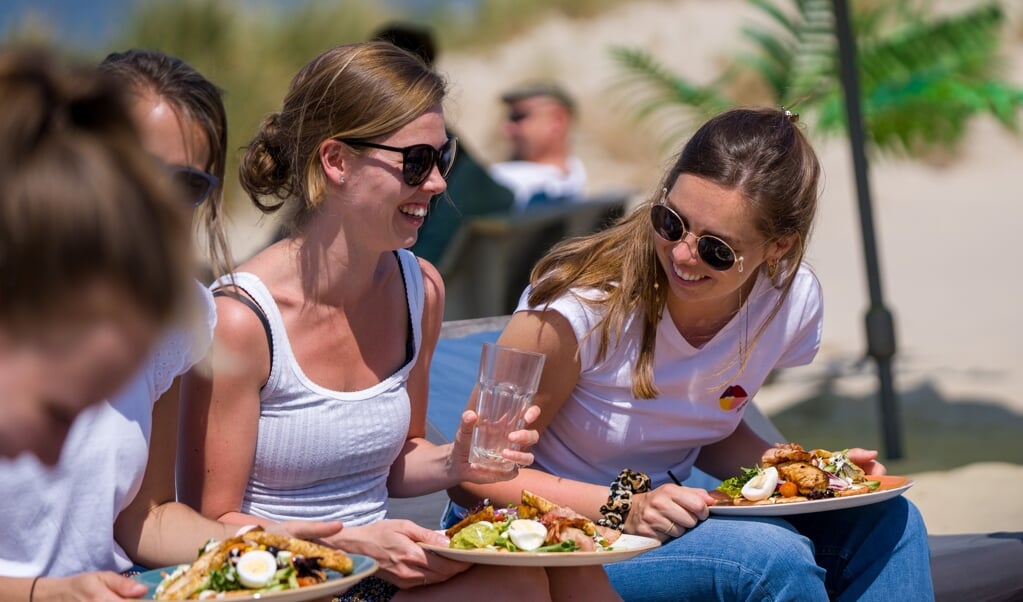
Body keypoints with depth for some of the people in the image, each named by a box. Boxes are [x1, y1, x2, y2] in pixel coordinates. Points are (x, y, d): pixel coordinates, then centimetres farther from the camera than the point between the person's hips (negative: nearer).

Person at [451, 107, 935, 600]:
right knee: (773, 556, -30)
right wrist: (624, 507, -30)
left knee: (885, 520, -11)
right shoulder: (587, 302, -25)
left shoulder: (792, 299, -8)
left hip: (659, 515, 6)